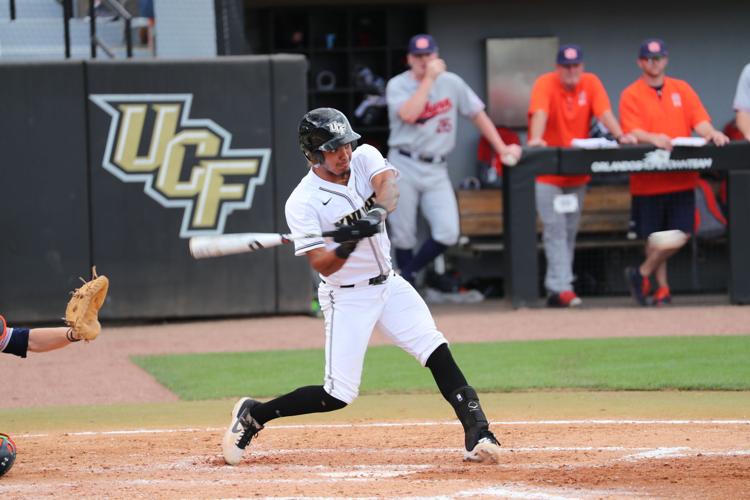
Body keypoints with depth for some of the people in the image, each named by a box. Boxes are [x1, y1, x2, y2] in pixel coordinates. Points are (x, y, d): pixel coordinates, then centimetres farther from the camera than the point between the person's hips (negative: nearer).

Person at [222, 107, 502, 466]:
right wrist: (350, 242, -41)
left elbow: (388, 185, -25)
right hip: (346, 298, -5)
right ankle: (253, 415, 11)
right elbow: (323, 266, -22)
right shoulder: (302, 203, -17)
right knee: (338, 396, -7)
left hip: (388, 284, 5)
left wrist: (377, 211, -46)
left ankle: (477, 434, -15)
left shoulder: (364, 157, -3)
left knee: (435, 350, -13)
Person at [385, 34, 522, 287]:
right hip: (404, 166, -2)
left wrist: (502, 148, 5)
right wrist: (429, 79, -18)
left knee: (447, 233, -11)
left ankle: (409, 272, 11)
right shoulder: (397, 85, -3)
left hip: (436, 169, 3)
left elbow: (477, 113, 11)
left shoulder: (451, 83, 6)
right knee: (403, 236, 0)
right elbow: (409, 115, -21)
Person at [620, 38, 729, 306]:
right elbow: (633, 131, -11)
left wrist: (710, 133, -20)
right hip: (648, 180, -3)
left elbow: (699, 120, 3)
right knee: (654, 236, 2)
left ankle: (642, 274, 8)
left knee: (680, 235, -7)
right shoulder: (631, 95, 1)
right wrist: (653, 139, -32)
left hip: (681, 178, 3)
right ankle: (662, 288, 14)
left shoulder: (682, 89, 12)